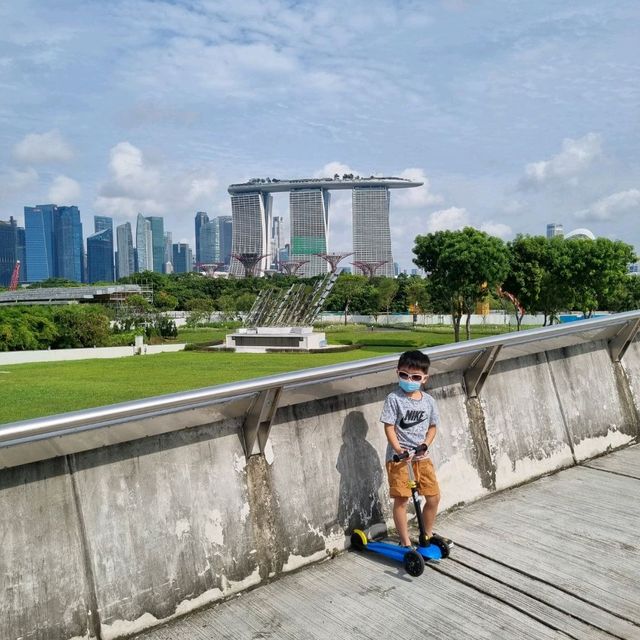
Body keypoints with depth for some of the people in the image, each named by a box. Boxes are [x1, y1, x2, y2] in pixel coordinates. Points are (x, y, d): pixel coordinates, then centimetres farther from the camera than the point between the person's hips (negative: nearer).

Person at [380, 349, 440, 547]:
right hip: (399, 456, -5)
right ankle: (405, 542, 13)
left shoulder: (428, 401, 2)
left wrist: (425, 445, -6)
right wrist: (399, 449, -22)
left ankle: (427, 535, 31)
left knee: (434, 497, 9)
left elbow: (433, 426, 11)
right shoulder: (394, 398, -10)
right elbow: (389, 427, -12)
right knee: (401, 499, -1)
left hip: (421, 456, 5)